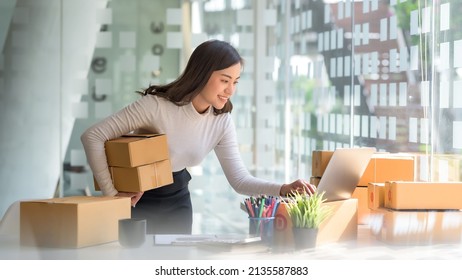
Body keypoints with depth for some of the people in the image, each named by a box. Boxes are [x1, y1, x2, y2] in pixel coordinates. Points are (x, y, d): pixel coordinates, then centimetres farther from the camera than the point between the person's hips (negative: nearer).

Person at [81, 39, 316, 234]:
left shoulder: (222, 122, -10)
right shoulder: (156, 105, -28)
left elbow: (239, 179, -12)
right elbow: (92, 137, -26)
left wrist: (283, 189, -28)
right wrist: (111, 193, -24)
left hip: (177, 199, 5)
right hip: (137, 198, -5)